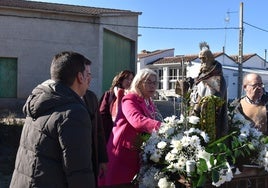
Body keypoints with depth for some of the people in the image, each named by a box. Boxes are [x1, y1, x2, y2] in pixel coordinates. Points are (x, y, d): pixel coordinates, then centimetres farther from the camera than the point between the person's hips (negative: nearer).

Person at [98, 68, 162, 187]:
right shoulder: (130, 100, -12)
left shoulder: (149, 104, 14)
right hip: (123, 154, -8)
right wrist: (161, 126, -45)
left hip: (139, 155, 8)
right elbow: (137, 120, -32)